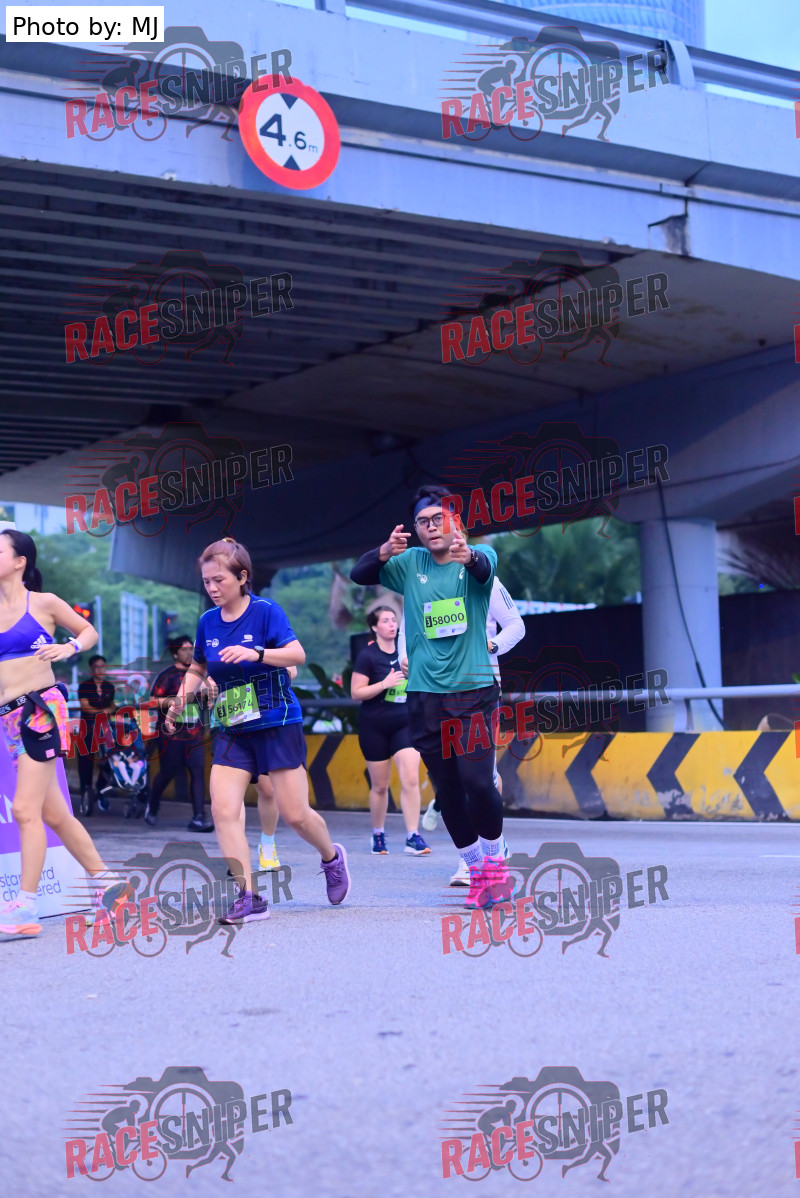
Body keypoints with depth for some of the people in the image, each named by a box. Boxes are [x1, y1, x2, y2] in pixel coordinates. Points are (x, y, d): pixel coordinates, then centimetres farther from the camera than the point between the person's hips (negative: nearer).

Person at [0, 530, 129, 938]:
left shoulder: (43, 603, 1)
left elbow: (90, 631, 13)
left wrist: (70, 647, -7)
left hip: (40, 709, -6)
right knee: (54, 813, 10)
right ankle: (106, 881, 23)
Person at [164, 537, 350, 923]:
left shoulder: (265, 611, -10)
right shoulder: (208, 622, 5)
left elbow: (297, 653, -21)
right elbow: (197, 668, 21)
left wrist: (256, 653, -36)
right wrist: (182, 697, 4)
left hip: (277, 723, -5)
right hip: (232, 730, 5)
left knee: (295, 813, -1)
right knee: (223, 809, -12)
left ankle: (332, 857, 31)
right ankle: (248, 897, -6)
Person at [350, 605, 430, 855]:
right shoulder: (368, 655, -8)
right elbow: (356, 692, -13)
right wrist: (384, 684, -22)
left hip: (404, 724, 3)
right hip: (374, 727, -3)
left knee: (411, 779, -11)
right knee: (380, 786, 6)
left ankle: (412, 837, -9)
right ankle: (378, 835, 25)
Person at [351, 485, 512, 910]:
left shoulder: (478, 556, -2)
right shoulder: (409, 563, 5)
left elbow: (485, 567, -26)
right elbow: (359, 575, -7)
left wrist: (468, 555, -50)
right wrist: (385, 552, -29)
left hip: (473, 688, -3)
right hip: (424, 694, 3)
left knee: (477, 780, -13)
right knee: (446, 789, 5)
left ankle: (495, 861, 11)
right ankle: (477, 870, 20)